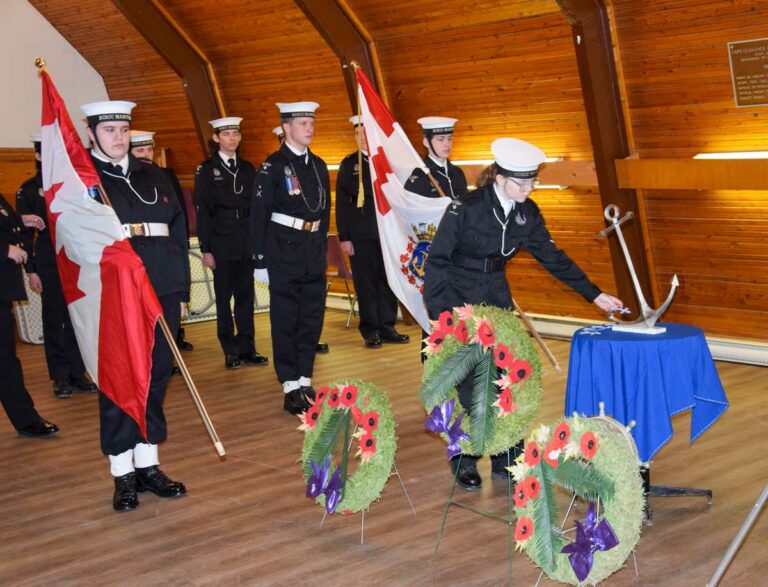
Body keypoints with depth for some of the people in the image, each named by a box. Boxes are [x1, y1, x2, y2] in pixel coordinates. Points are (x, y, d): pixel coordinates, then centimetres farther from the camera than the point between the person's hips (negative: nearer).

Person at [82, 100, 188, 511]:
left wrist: (181, 288, 7)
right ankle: (123, 473, 10)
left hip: (161, 290, 5)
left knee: (155, 377, 9)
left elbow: (178, 231, 14)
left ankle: (148, 465, 19)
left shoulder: (152, 176, 16)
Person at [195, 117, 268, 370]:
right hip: (221, 242, -3)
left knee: (246, 296, 6)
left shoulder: (247, 169, 11)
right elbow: (202, 212, -4)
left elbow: (255, 207, 12)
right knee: (224, 297, 2)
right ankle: (230, 351, 9)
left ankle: (247, 348, 13)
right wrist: (206, 249, -8)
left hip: (246, 242, 4)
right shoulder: (206, 170, -1)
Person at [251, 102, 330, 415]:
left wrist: (321, 246, 14)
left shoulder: (318, 165, 12)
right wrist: (259, 260, -9)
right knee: (286, 321, 1)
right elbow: (259, 215, -8)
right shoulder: (273, 166, -6)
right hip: (284, 252, -6)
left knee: (312, 318, 10)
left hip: (314, 252, 6)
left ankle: (305, 380, 21)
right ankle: (290, 388, 7)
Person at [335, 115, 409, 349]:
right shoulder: (349, 164, 5)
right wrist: (344, 237, -5)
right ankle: (370, 331, 10)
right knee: (366, 283, 2)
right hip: (361, 235, -1)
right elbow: (341, 203, 2)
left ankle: (387, 327, 14)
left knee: (388, 281, 5)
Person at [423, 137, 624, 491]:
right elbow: (437, 260, -15)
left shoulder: (527, 213, -2)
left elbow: (552, 257, 5)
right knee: (468, 383, -3)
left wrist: (595, 295, 3)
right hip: (458, 301, -5)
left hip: (496, 299, 5)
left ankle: (507, 460, 15)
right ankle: (465, 463, 12)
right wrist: (439, 313, -18)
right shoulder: (466, 208, -19)